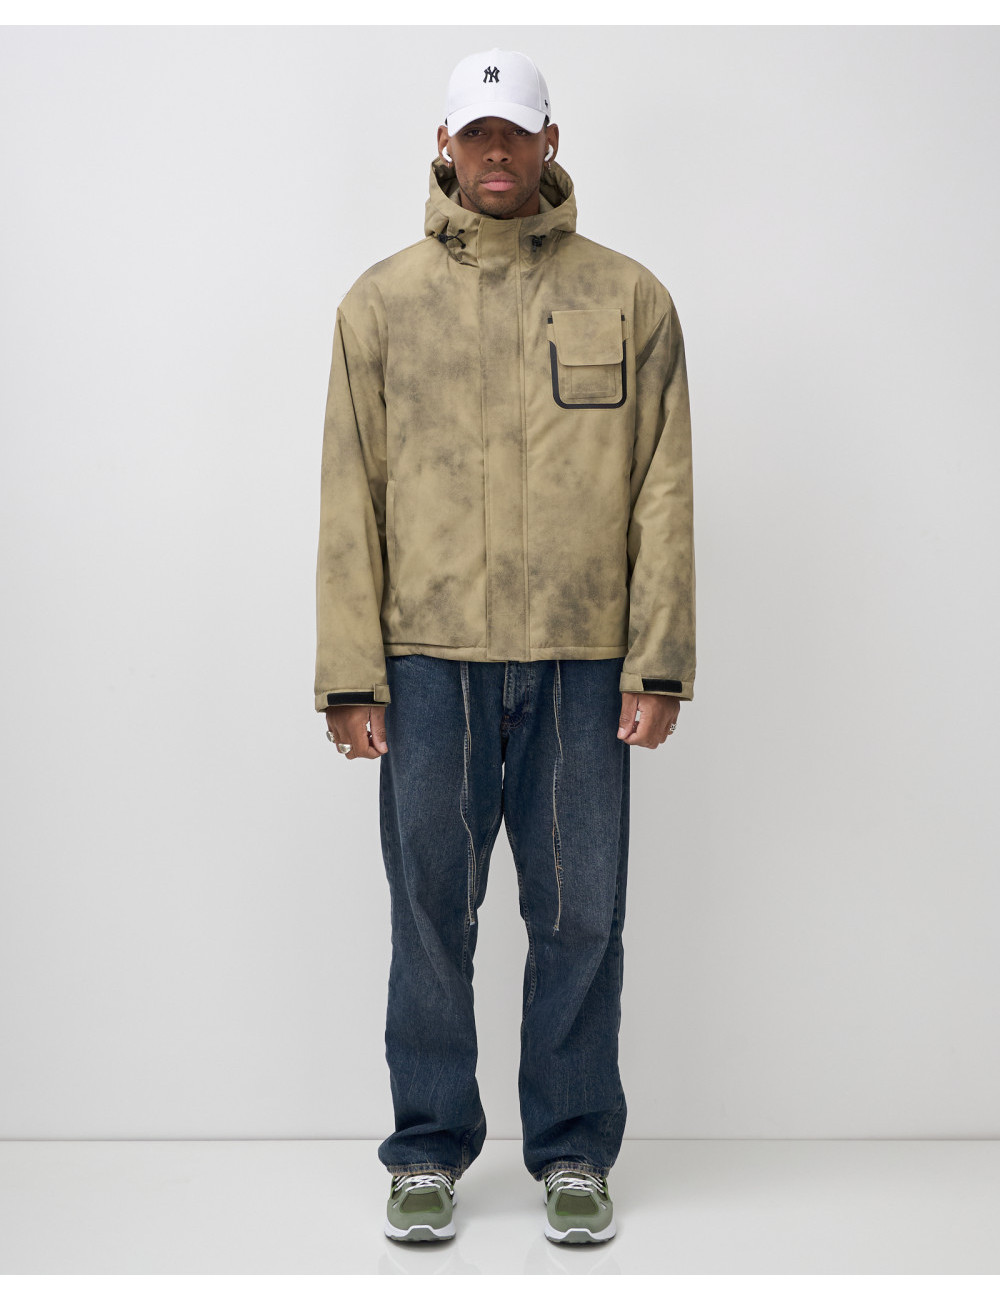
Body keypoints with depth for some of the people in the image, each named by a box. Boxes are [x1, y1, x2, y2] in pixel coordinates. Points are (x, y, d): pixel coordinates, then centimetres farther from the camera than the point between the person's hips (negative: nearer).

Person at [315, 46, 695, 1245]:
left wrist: (659, 663, -4)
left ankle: (574, 1154, 21)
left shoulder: (627, 298, 7)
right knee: (432, 911, 6)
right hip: (429, 661, 0)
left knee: (579, 913, 6)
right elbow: (349, 500, 5)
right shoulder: (381, 301, 9)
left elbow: (663, 493, 4)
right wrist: (350, 674, -2)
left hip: (582, 663, 0)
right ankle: (429, 1152, 22)